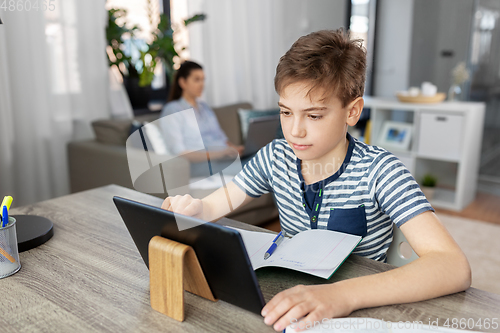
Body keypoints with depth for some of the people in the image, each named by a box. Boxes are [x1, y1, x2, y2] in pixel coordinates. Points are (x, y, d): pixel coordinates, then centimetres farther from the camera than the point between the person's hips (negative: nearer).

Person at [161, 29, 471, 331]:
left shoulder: (378, 171, -17)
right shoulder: (276, 157, -3)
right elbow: (213, 205, 5)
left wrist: (343, 294, -41)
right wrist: (193, 208, -19)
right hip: (292, 303, 4)